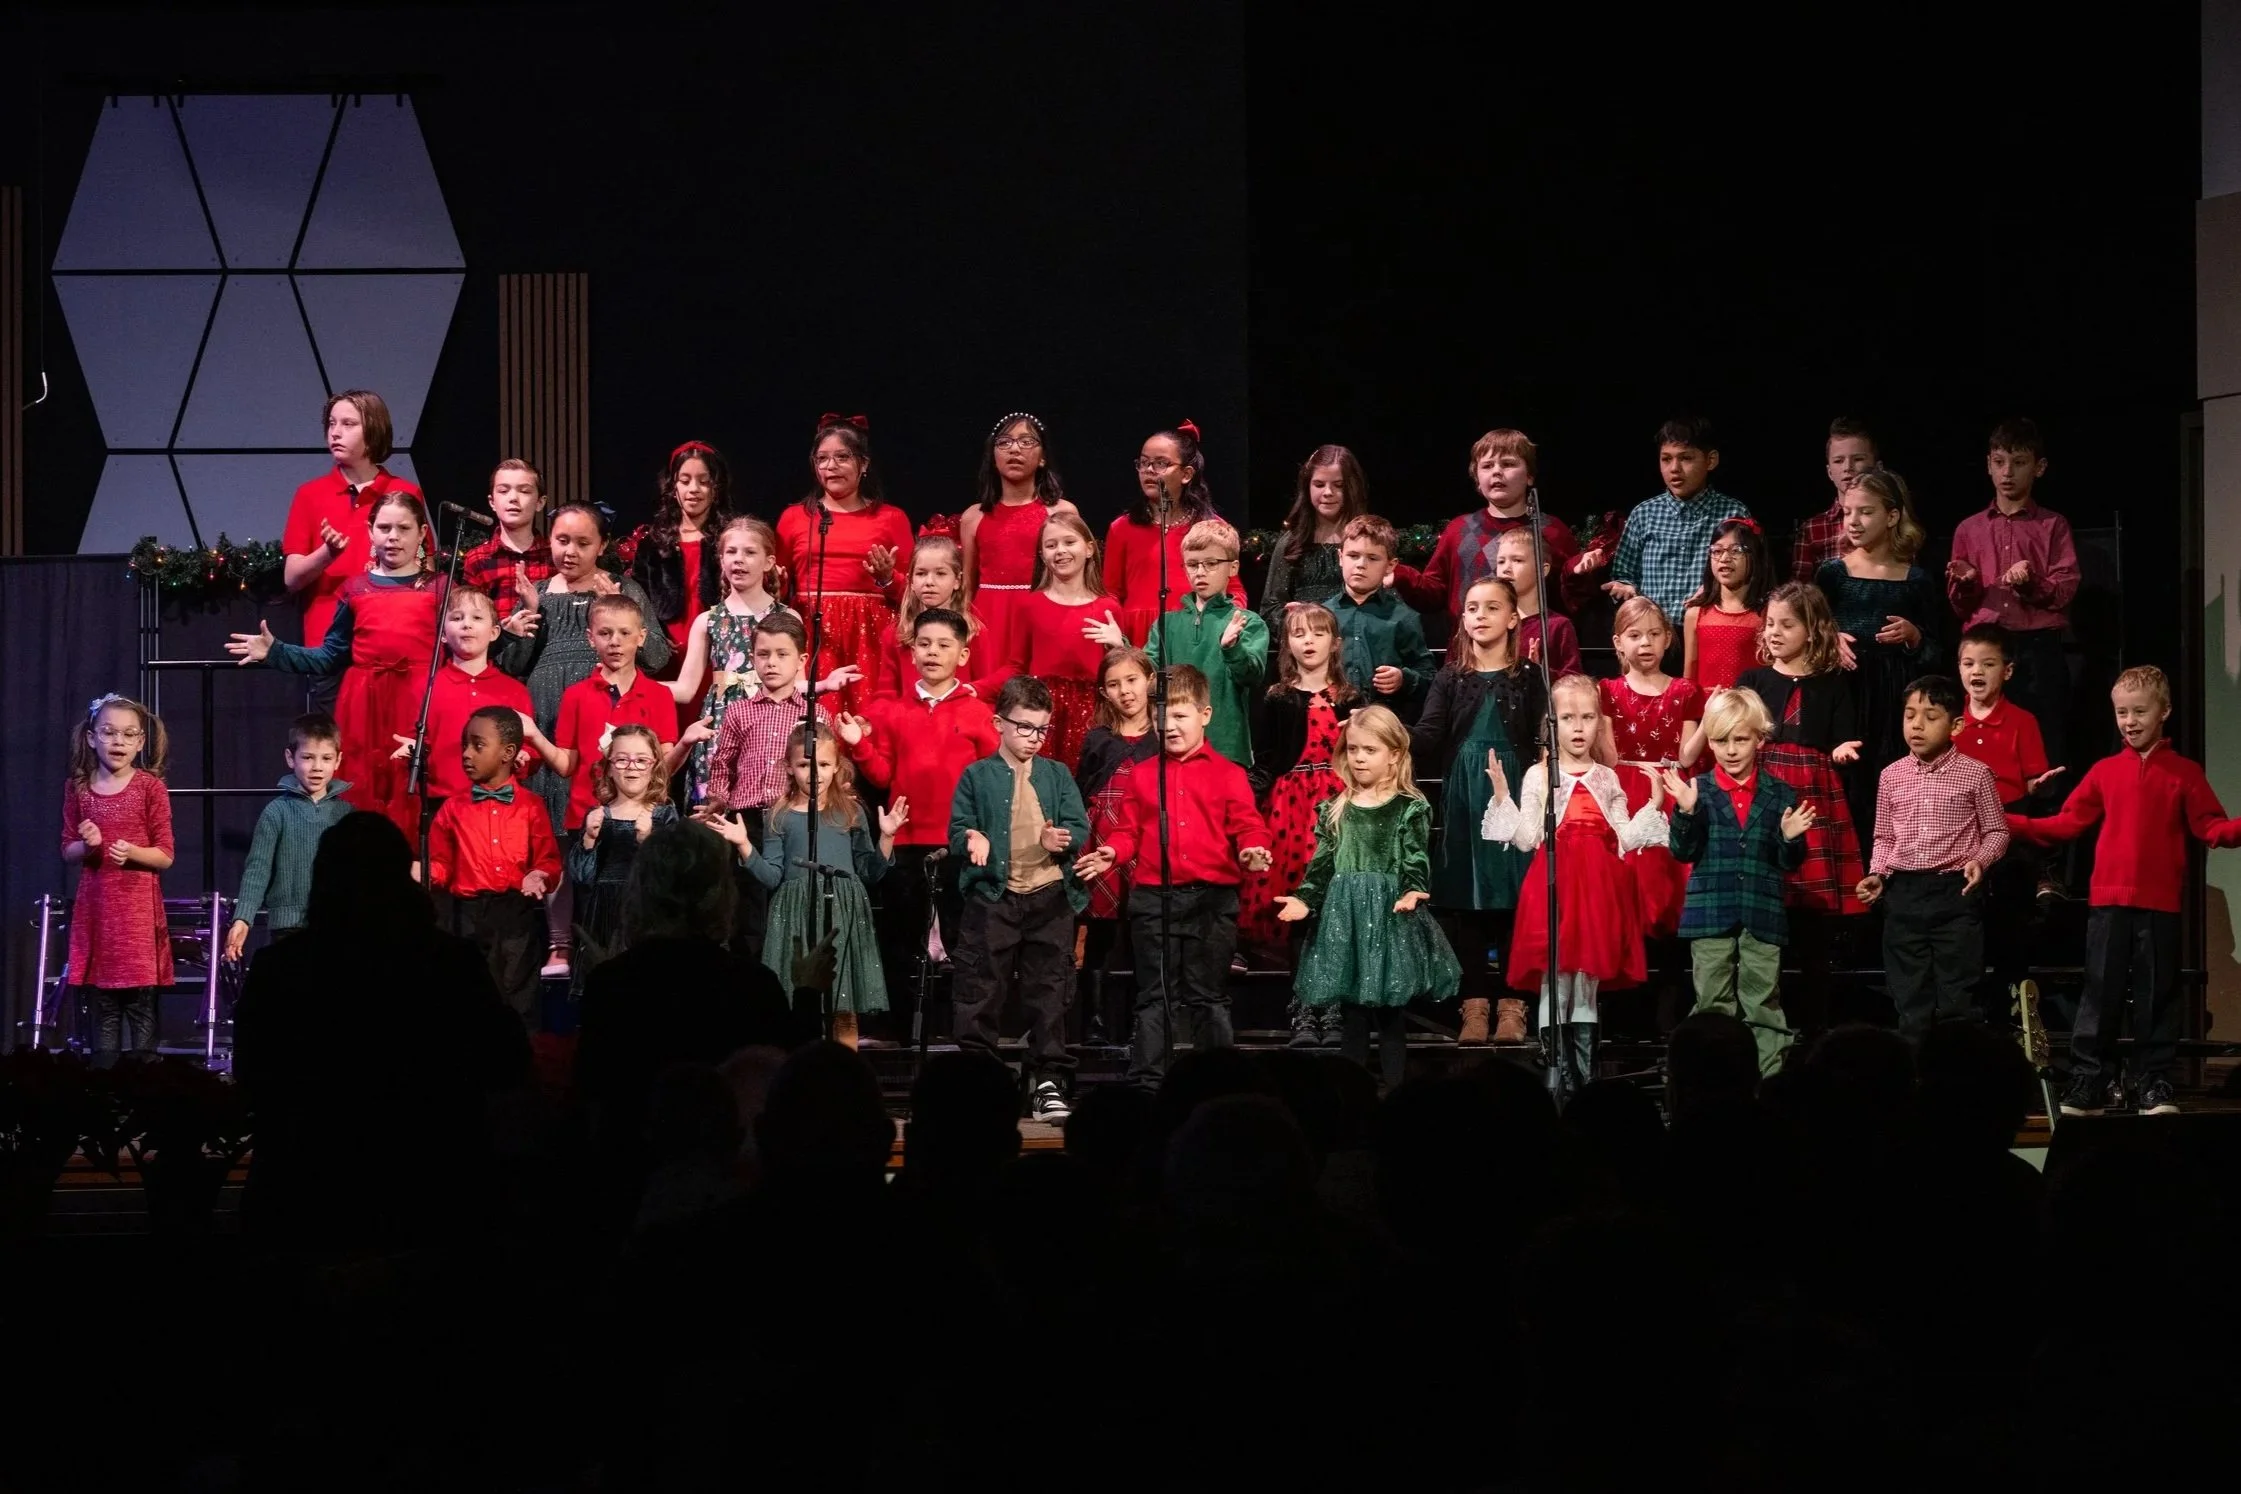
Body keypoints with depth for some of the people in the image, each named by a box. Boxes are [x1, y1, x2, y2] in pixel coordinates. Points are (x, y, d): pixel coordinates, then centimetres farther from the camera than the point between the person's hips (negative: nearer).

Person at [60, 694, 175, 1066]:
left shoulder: (151, 788, -3)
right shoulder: (78, 788, 5)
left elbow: (165, 856, -1)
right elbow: (67, 852, 11)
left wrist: (132, 852, -19)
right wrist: (85, 846, -10)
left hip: (139, 907, -3)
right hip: (95, 908, 3)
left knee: (141, 1006, -3)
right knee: (102, 1007, 4)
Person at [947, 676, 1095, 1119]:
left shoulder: (1057, 775, 11)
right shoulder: (977, 776, 6)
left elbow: (1080, 828, 4)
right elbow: (957, 831, 4)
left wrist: (1061, 840, -18)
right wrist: (971, 840, -18)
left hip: (1050, 898, 2)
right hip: (992, 899, -2)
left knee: (1049, 993, 2)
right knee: (978, 994, -2)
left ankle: (1049, 1082, 7)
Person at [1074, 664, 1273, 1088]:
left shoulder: (1227, 775, 4)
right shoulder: (1143, 776, 10)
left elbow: (1247, 827, 0)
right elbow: (1129, 830, 9)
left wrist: (1252, 851, -21)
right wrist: (1112, 853, -10)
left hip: (1212, 898, -2)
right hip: (1154, 898, 2)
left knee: (1208, 997, 6)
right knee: (1154, 996, 5)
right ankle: (1145, 1083, 8)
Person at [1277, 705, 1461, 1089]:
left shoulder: (1410, 809, 0)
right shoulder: (1335, 810, 11)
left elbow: (1416, 861, -5)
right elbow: (1322, 863, 11)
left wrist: (1412, 891, -23)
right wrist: (1305, 898, -2)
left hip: (1390, 914, -3)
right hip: (1344, 914, 3)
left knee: (1390, 1014, 0)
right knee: (1351, 1015, 6)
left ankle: (1393, 1090, 4)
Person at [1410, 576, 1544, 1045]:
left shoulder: (1528, 678, 5)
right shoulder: (1451, 680, 9)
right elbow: (1427, 740, -4)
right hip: (1462, 800, 2)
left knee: (1513, 900, -2)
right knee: (1464, 903, 2)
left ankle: (1512, 1004, 4)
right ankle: (1475, 1003, 7)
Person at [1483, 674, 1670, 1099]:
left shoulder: (1607, 779, 11)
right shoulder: (1539, 776, 2)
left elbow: (1624, 840, 9)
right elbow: (1527, 839, -4)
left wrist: (1654, 804, 5)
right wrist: (1502, 797, -12)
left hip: (1598, 889, 3)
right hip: (1554, 886, -3)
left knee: (1588, 989, 7)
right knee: (1555, 986, -5)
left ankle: (1585, 1076, 12)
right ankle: (1558, 1075, -2)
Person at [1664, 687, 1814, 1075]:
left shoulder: (1780, 795, 3)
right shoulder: (1698, 791, 0)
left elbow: (1790, 864, 5)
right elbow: (1682, 852, -4)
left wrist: (1790, 838, -15)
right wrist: (1686, 813, -18)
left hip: (1763, 916, 0)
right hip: (1710, 915, 0)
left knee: (1764, 1006, 5)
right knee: (1712, 1004, 6)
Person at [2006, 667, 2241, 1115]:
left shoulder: (2184, 772, 3)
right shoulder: (2105, 771, 7)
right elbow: (2069, 822, 7)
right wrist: (2013, 824, 0)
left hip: (2160, 904, -1)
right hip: (2109, 901, 1)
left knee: (2157, 995, 4)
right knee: (2100, 993, 3)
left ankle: (2153, 1083, 11)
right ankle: (2090, 1081, 8)